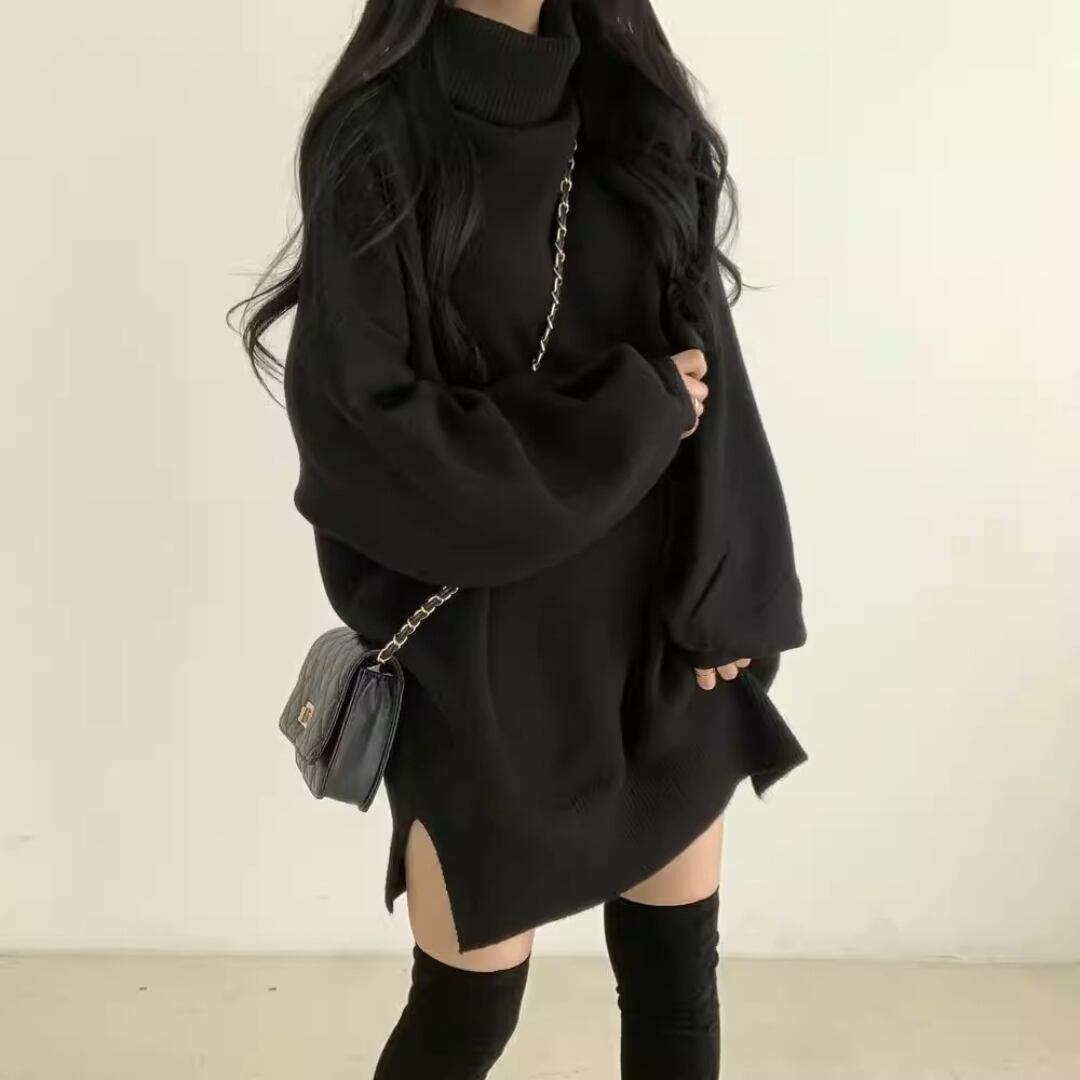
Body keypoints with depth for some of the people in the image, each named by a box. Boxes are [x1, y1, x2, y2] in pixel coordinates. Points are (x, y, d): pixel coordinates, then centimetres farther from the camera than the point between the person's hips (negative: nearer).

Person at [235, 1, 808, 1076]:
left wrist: (724, 592, -5)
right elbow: (358, 414, -16)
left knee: (678, 977, 14)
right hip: (490, 643, -4)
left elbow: (702, 364, 5)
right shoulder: (381, 140, -10)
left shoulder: (632, 105, 6)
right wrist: (634, 415, -12)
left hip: (656, 623, 5)